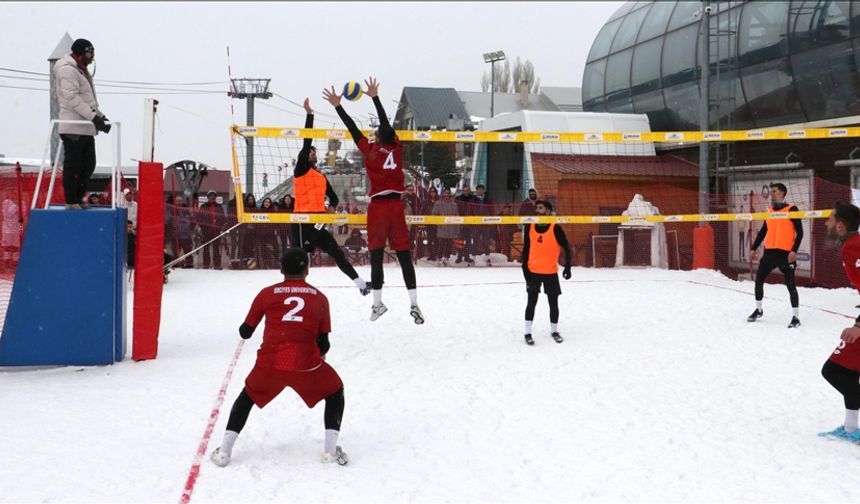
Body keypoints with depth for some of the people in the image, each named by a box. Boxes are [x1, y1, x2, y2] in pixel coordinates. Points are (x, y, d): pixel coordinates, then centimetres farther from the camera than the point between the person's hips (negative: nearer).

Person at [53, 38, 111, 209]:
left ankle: (78, 199, 20)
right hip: (73, 128, -10)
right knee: (73, 166, -6)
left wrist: (101, 116, 15)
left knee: (88, 165, 12)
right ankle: (71, 202, -1)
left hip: (86, 128, 10)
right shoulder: (67, 70, -10)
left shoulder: (81, 70, 23)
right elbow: (72, 98, -21)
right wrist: (94, 117, -24)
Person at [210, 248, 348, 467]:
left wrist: (244, 328, 41)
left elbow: (245, 332, 18)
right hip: (306, 364, -1)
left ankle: (224, 451, 24)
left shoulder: (267, 294, 11)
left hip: (270, 363, 1)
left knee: (248, 396, 30)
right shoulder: (319, 297, 12)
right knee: (335, 392, 25)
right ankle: (331, 450, 14)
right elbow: (324, 344, 11)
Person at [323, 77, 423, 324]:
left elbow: (353, 129, 0)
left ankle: (377, 303, 8)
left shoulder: (371, 151, -6)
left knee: (376, 256, 3)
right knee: (404, 256, 1)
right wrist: (375, 97, 20)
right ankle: (414, 304, -1)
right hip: (396, 205, 2)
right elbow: (385, 123, 12)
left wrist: (338, 106, 9)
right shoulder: (396, 148, 2)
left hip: (378, 206, -2)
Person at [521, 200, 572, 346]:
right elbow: (526, 248, 4)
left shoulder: (555, 228, -11)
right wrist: (525, 268, 0)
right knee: (531, 302, 2)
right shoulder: (530, 226, -2)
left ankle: (554, 331, 25)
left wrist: (567, 267, -9)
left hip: (551, 272, -1)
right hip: (533, 271, 1)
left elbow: (566, 248, -4)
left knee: (553, 303, 8)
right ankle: (528, 333, 9)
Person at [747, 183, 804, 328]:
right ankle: (758, 310, 25)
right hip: (769, 252, 6)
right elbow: (763, 231, 21)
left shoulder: (791, 210, -5)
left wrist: (794, 251, -18)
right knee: (758, 280, 7)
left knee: (790, 285, -3)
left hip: (785, 253, -6)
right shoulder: (769, 211, 13)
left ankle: (796, 317, 3)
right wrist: (754, 248, 17)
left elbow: (799, 232, -8)